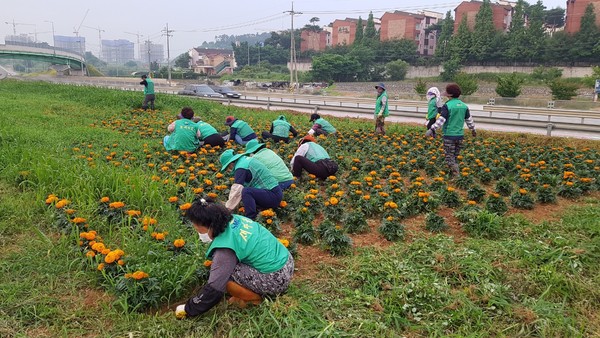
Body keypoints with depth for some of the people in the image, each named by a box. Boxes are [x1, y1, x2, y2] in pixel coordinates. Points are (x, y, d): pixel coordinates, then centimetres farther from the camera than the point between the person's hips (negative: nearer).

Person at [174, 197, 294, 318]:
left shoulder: (225, 249, -23)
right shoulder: (235, 219, -1)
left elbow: (214, 289, -19)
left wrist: (188, 310, -5)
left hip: (276, 280, -9)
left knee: (223, 276, -15)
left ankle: (256, 298, 1)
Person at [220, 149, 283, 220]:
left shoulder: (241, 167, -14)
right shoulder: (248, 159, 14)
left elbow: (236, 190, -17)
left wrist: (227, 208, -10)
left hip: (273, 196, -10)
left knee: (246, 191, -27)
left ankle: (251, 219, -24)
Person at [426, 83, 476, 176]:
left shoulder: (447, 105, -13)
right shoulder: (464, 106, 7)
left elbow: (441, 120, -20)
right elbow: (469, 119, 18)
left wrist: (432, 129, -18)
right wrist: (473, 129, 32)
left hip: (449, 135, -6)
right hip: (460, 135, 6)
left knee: (449, 156, -1)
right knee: (455, 156, 18)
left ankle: (456, 175, -13)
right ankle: (454, 172, 23)